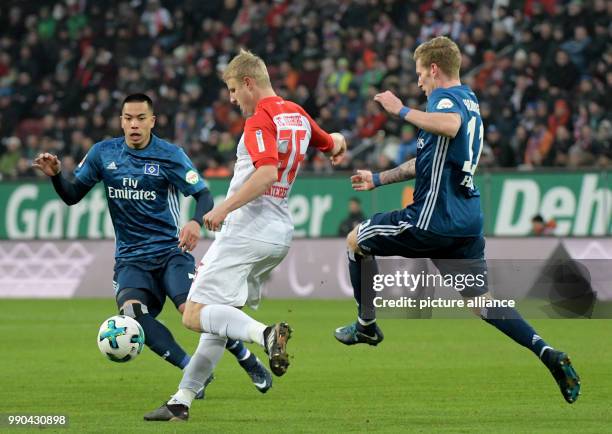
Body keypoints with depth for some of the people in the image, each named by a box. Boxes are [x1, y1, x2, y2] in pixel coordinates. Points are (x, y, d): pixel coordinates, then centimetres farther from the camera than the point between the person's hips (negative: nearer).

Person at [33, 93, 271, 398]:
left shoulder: (169, 155, -4)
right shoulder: (103, 153, 5)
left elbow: (203, 195, -6)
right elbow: (72, 196, 11)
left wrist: (196, 222, -28)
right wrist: (55, 175, -10)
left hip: (171, 250, -2)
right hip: (130, 257, 2)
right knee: (131, 311, -27)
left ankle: (250, 363, 2)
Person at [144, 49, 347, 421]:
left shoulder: (260, 121, -14)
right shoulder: (299, 116, 12)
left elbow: (266, 173, -28)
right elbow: (334, 143, 30)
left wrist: (224, 208, -25)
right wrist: (337, 146, 50)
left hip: (247, 229, -10)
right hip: (279, 233, 10)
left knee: (196, 315, -12)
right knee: (219, 318, 15)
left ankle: (265, 334, -32)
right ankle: (182, 401, 16)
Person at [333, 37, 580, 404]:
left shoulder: (445, 97, -10)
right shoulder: (468, 101, 21)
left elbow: (450, 125, -38)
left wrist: (402, 111, -27)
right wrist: (378, 179, 34)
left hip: (435, 218, -9)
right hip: (467, 219, 9)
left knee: (357, 240, 14)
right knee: (481, 300, 6)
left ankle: (366, 325, 23)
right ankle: (546, 352, -11)